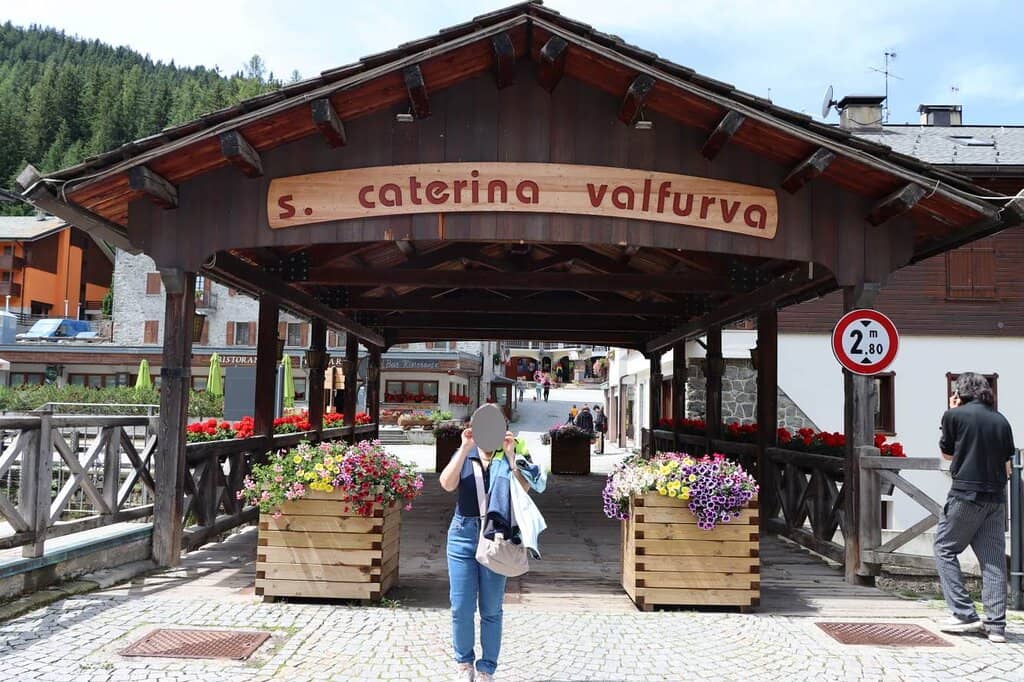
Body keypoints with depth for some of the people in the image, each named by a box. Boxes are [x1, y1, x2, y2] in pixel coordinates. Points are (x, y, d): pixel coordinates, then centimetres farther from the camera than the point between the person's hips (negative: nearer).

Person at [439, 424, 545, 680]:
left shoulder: (510, 458, 4)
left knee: (491, 610, 6)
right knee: (461, 608, 4)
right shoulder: (464, 456, 7)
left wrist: (511, 455, -16)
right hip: (463, 535, 1)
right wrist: (464, 448, -14)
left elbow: (524, 489, -11)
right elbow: (447, 484, -10)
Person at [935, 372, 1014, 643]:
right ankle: (996, 625, 5)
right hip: (996, 497, 5)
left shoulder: (955, 415, -5)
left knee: (945, 549, 7)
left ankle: (964, 614, -1)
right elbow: (1007, 465, 13)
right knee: (994, 558, 6)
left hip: (966, 493, -5)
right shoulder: (1001, 420, 9)